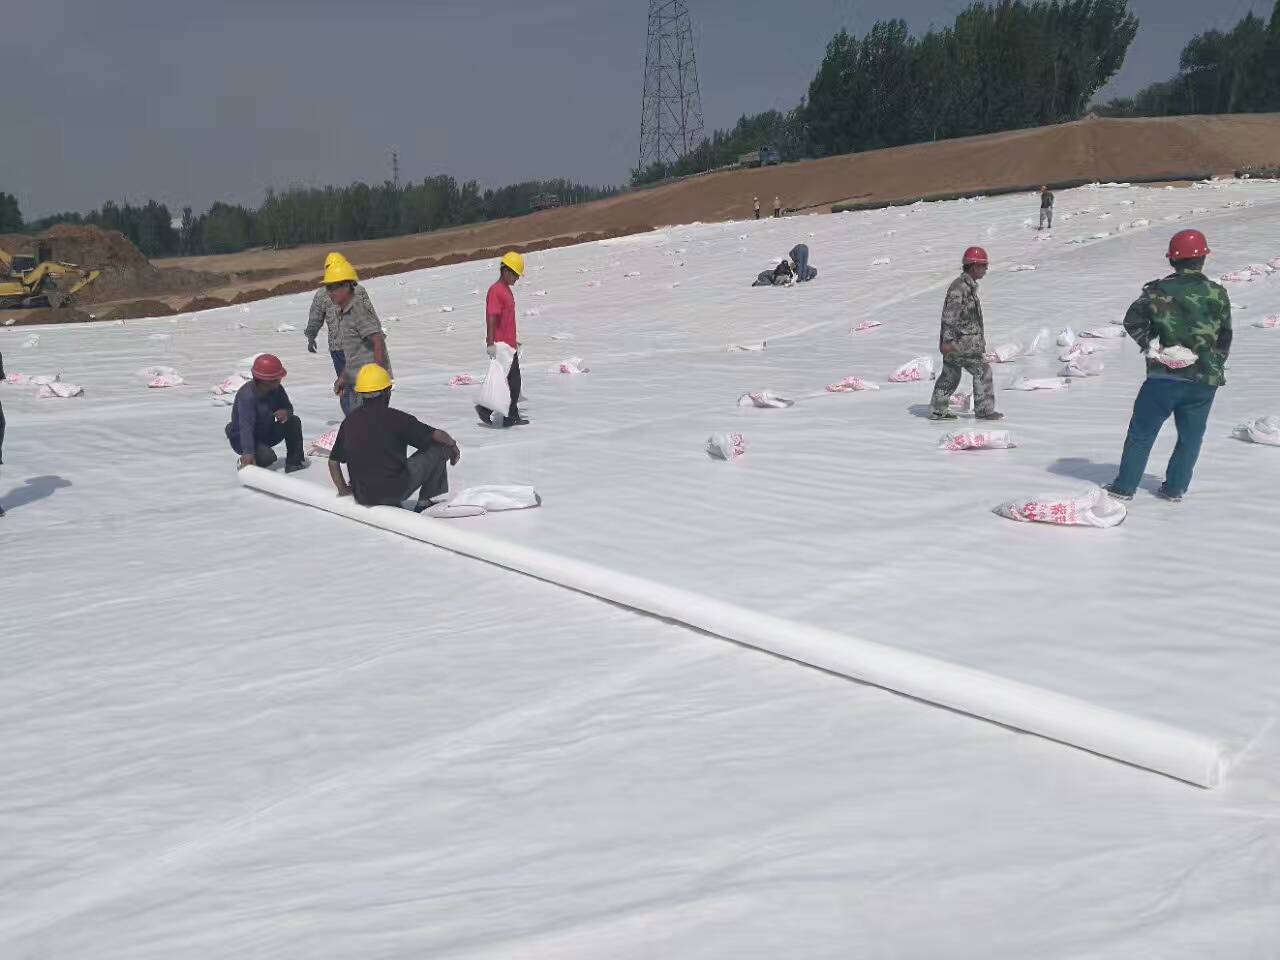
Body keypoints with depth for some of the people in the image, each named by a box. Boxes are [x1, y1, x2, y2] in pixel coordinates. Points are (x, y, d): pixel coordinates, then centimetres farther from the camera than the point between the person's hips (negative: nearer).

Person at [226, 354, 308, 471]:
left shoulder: (276, 389, -9)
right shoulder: (247, 396, -31)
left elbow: (288, 407, 1)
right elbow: (246, 426, -41)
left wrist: (286, 412, -27)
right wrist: (248, 452, -53)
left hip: (266, 433, 7)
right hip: (242, 439, -7)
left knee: (294, 421, -10)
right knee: (267, 457, -32)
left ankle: (294, 462, 0)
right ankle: (245, 462, 1)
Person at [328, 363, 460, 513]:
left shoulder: (349, 421, 2)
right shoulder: (395, 418, -12)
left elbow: (333, 461, 8)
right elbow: (438, 435, -10)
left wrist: (343, 490, 19)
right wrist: (453, 446, 10)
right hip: (395, 491, -6)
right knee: (439, 447, 6)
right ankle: (425, 502, 11)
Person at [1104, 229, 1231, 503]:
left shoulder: (1160, 290, -5)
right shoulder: (1218, 294, 2)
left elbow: (1132, 319, -12)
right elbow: (1225, 338, 9)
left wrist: (1147, 343, 0)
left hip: (1164, 376, -2)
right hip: (1205, 379, 2)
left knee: (1142, 432, 7)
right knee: (1190, 437, 15)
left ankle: (1125, 486, 8)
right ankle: (1174, 488, 16)